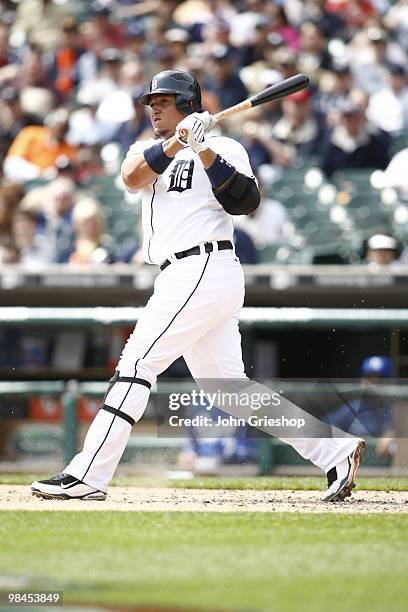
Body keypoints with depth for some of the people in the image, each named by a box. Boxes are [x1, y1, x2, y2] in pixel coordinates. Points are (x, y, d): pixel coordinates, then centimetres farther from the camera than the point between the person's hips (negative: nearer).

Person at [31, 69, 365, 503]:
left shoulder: (225, 149, 2)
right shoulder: (148, 150, 21)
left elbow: (245, 201, -14)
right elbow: (132, 177, -2)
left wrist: (205, 153, -19)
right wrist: (176, 143, -16)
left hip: (204, 269, -8)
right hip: (183, 280, 8)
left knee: (136, 365, -12)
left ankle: (87, 476, -12)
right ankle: (336, 452, 8)